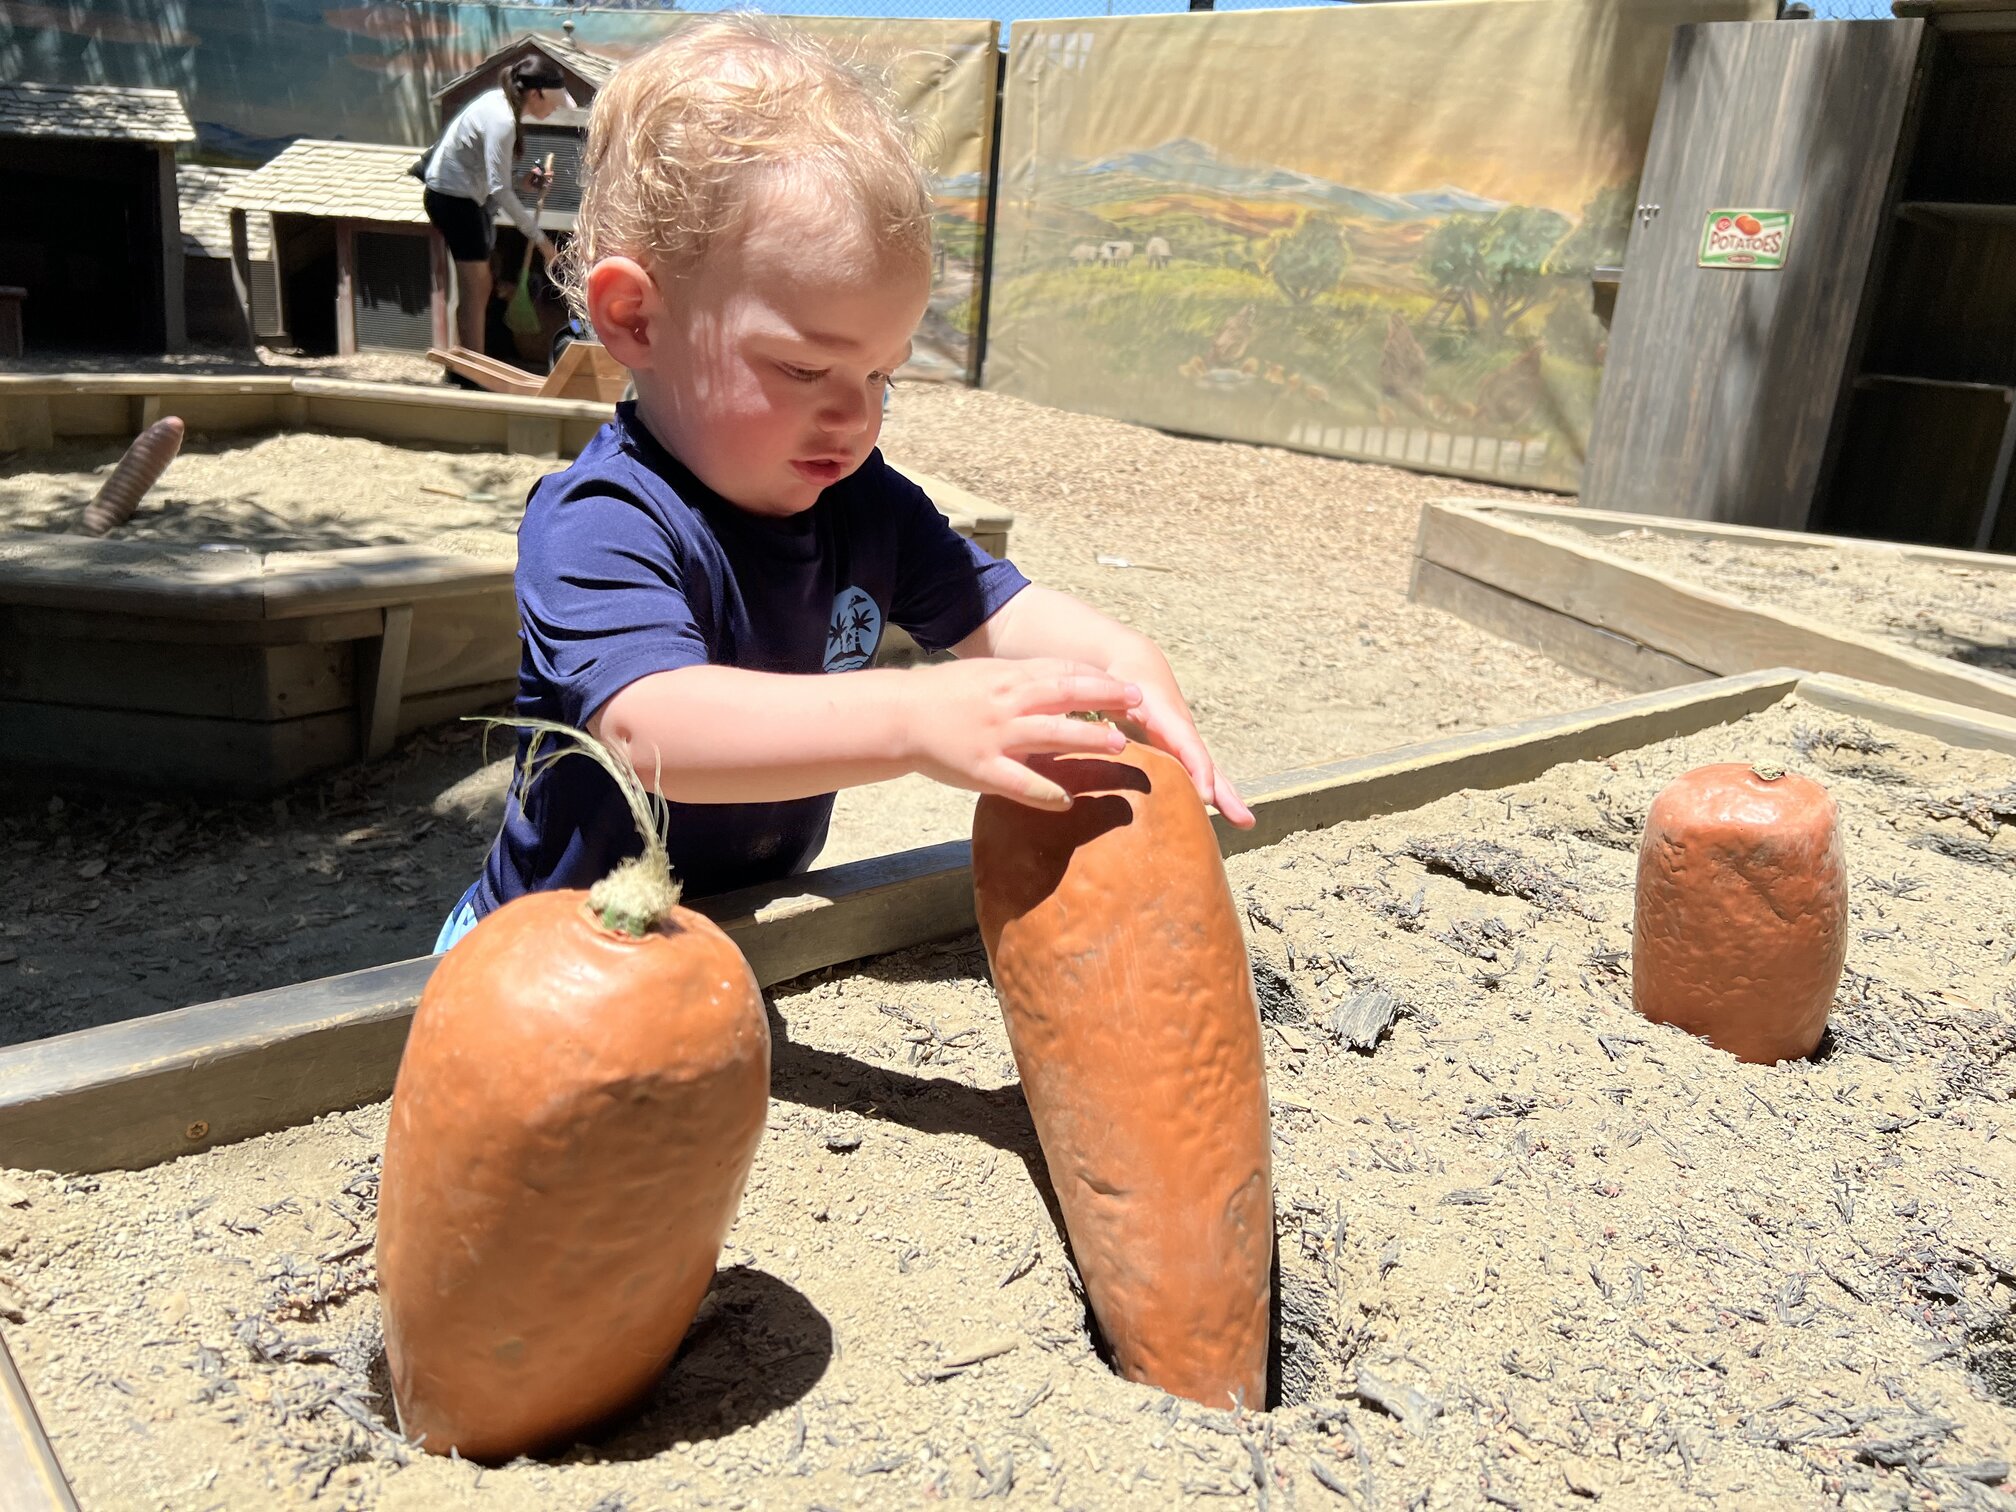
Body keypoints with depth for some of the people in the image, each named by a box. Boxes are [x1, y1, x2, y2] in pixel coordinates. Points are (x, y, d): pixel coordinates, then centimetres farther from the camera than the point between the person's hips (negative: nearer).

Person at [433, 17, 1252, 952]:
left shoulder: (862, 501, 0)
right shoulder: (596, 526, -25)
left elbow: (995, 609, 3)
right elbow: (649, 730, -41)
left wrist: (1119, 660, -19)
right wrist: (913, 720, -52)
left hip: (756, 928, 6)